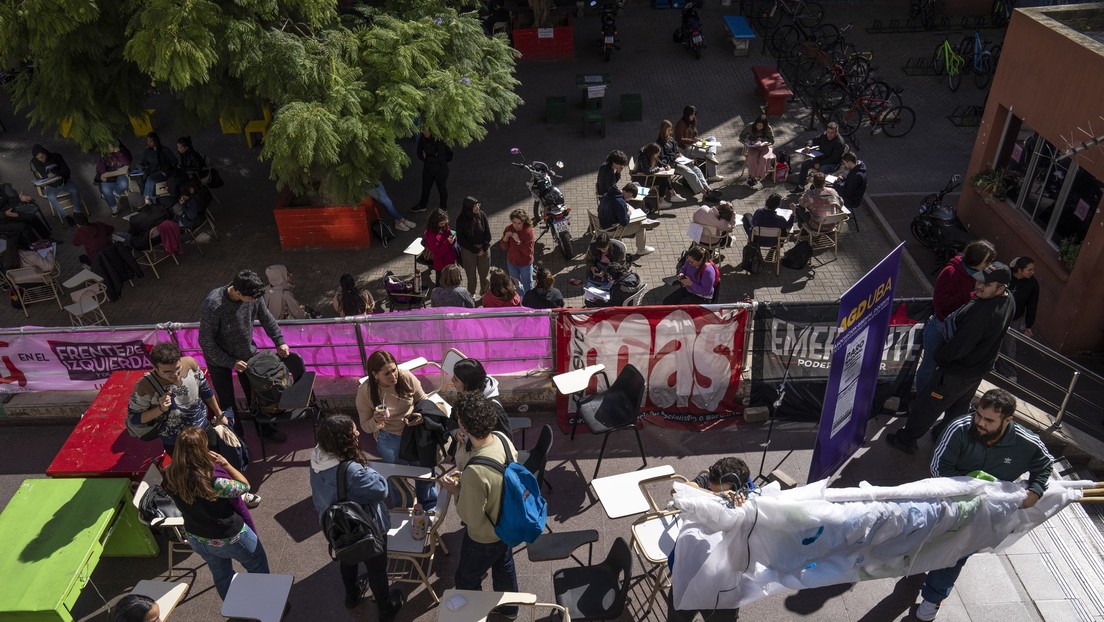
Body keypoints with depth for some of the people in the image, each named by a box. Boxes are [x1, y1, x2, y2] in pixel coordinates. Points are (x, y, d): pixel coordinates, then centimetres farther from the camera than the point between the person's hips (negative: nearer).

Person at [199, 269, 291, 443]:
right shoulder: (212, 305, -35)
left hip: (247, 353, 4)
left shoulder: (252, 297, -20)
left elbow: (266, 318, 0)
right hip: (219, 359, -4)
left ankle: (265, 428, 40)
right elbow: (206, 342, -25)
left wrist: (279, 342, -6)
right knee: (227, 402, 9)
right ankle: (236, 436, 32)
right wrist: (231, 363, -22)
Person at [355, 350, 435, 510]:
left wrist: (423, 415, -24)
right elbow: (365, 426, -11)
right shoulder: (365, 392, -24)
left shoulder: (406, 378, -22)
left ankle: (429, 507, 47)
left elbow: (423, 400, -4)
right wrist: (376, 421, -33)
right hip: (390, 439, -2)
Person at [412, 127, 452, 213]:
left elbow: (440, 158, -24)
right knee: (425, 187, 20)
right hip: (427, 168, 5)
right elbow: (419, 152, 1)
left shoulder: (440, 141, -26)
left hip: (440, 169, -5)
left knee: (441, 188, 14)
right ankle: (422, 205, 40)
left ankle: (444, 207, 35)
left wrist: (427, 158, -18)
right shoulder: (423, 138, -10)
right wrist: (423, 156, -19)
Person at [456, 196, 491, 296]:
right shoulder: (461, 220, -15)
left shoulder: (482, 215, -9)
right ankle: (471, 295, 29)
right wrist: (475, 250, -14)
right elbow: (461, 239, -11)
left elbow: (488, 233, -3)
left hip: (484, 249, 2)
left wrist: (484, 248, -12)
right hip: (468, 250, -2)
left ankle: (484, 293, 33)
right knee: (471, 274, 9)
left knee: (484, 273, 11)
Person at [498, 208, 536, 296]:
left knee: (527, 287, 14)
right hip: (512, 262, 5)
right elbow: (503, 248, -5)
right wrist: (505, 239, -25)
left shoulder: (529, 231, -24)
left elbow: (529, 251, -29)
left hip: (525, 264, -5)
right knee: (515, 286, 24)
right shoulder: (508, 229, -12)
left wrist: (518, 241, -36)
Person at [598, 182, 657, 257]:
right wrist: (628, 214, -5)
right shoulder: (620, 203, -31)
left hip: (603, 224, 8)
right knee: (641, 225, 3)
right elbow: (624, 222, -26)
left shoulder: (607, 195, -5)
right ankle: (641, 250, 21)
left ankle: (645, 221, 33)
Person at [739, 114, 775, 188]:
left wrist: (763, 143, -24)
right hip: (753, 147, 1)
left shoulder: (768, 129, -14)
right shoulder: (750, 126, -11)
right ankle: (751, 177, -26)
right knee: (752, 157, -31)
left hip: (764, 147, -1)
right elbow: (741, 136, 0)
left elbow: (772, 141, -6)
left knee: (763, 158, -32)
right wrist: (747, 143, -18)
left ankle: (758, 177, -23)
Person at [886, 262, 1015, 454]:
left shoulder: (982, 312, -39)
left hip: (957, 372, -9)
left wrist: (940, 356, -12)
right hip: (979, 368, 9)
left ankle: (906, 440, 25)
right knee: (959, 407, 29)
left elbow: (958, 347, -30)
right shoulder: (1008, 300, -9)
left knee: (927, 404, 9)